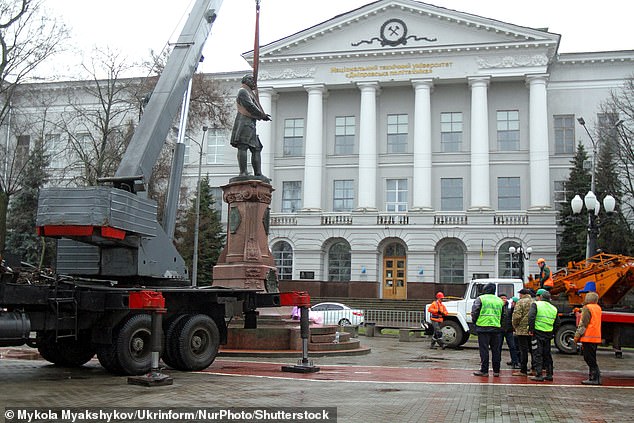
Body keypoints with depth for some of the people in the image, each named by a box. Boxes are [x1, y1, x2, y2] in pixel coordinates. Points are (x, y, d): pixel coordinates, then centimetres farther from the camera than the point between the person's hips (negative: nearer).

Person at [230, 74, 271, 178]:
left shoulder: (249, 94, 32)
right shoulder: (243, 91, 2)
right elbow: (249, 106, -10)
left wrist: (262, 115, 16)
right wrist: (262, 115, -4)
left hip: (250, 125, 10)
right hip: (244, 123, -10)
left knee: (256, 149, 3)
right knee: (243, 147, -17)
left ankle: (258, 173, -3)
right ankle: (243, 172, -24)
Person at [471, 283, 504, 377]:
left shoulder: (480, 299, -2)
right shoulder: (500, 300, 13)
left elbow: (474, 312, -6)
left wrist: (475, 321, 9)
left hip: (483, 327, -4)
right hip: (496, 327, 4)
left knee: (484, 350, -1)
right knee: (496, 350, 9)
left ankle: (484, 370, 0)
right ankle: (496, 371, 13)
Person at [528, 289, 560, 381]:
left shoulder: (536, 304, -5)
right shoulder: (554, 308, 13)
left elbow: (531, 317, -17)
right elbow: (557, 323, 13)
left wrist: (531, 329, -11)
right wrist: (552, 333, 17)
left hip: (538, 333, -5)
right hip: (548, 334, 5)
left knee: (537, 355, -2)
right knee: (547, 354, 15)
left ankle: (539, 375, -5)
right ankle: (549, 374, 19)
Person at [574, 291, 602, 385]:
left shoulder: (587, 308, -11)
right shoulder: (598, 308, 15)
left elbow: (583, 324, -15)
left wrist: (577, 335, -10)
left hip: (588, 337, -9)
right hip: (596, 337, 9)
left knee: (589, 359, -6)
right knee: (592, 358, 14)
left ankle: (594, 378, -7)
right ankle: (595, 377, 15)